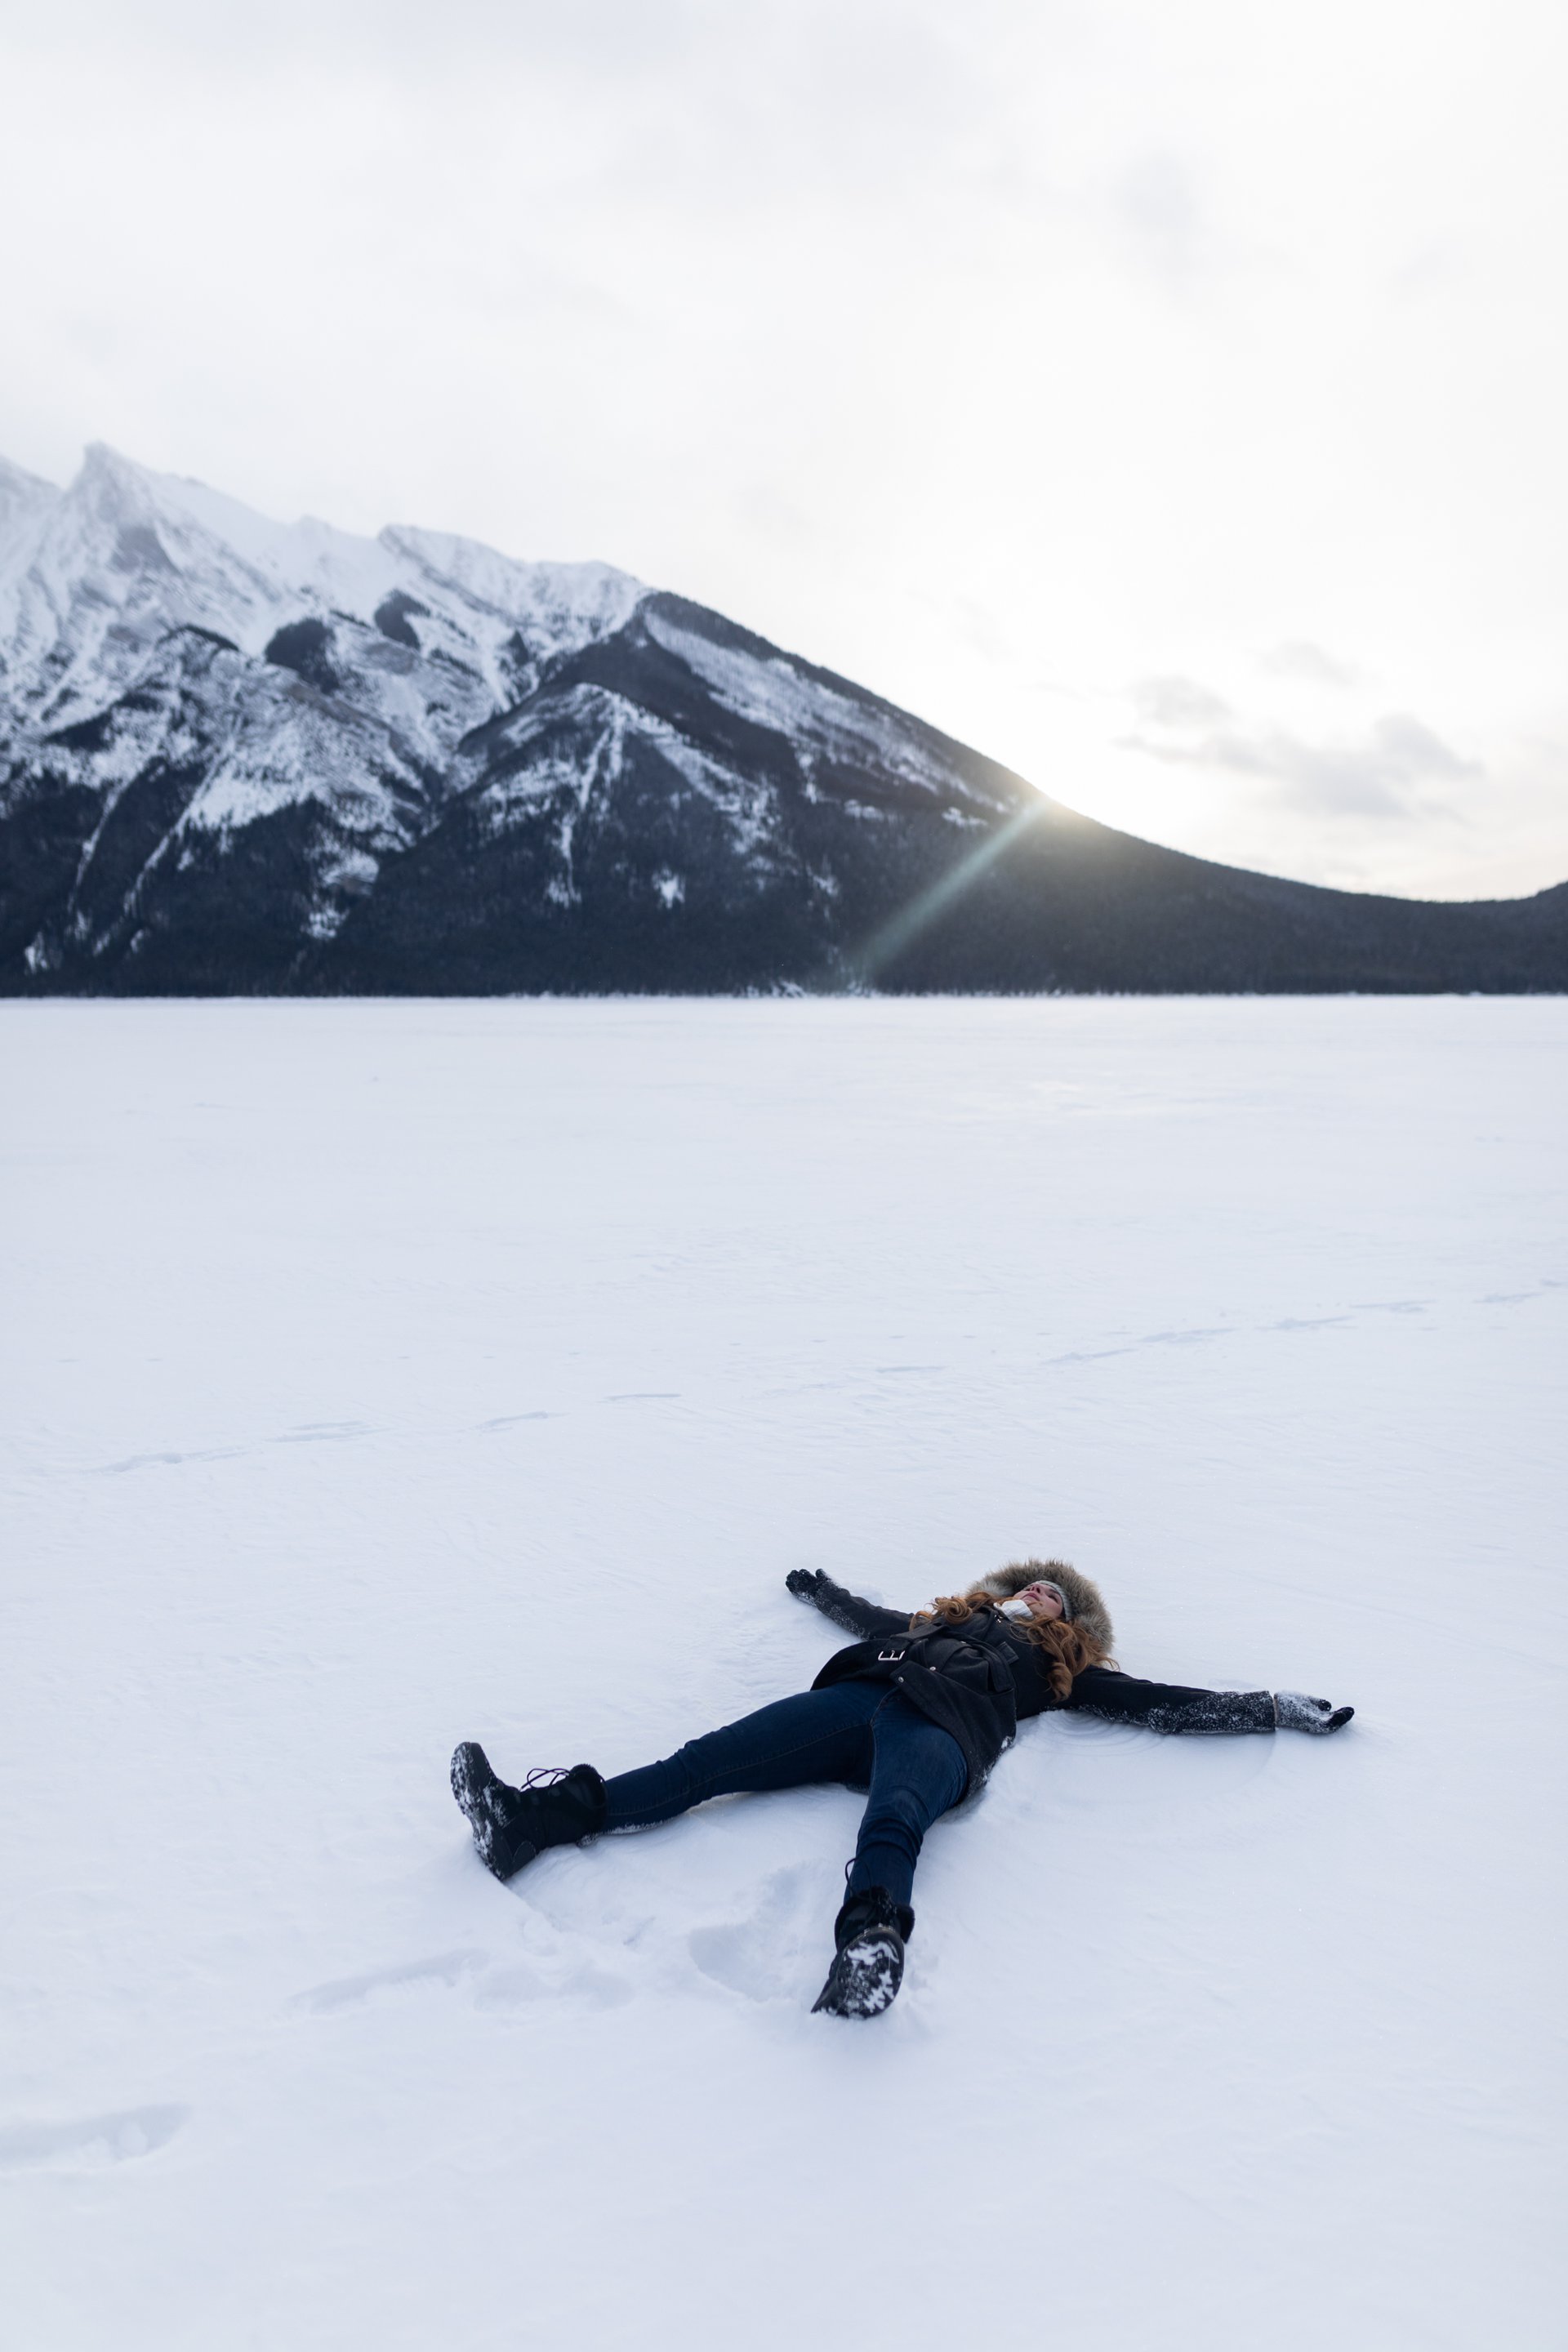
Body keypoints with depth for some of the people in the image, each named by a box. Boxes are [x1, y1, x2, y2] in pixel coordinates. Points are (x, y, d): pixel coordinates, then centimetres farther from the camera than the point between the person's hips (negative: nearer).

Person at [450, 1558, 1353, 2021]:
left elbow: (1158, 1702, 26)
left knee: (894, 1820, -39)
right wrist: (820, 1588, 72)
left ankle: (872, 1941, -68)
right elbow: (870, 1620, 54)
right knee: (714, 1759, -19)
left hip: (941, 1730, -3)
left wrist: (1277, 1709, 23)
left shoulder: (1059, 1668, 30)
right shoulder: (950, 1618, 39)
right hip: (859, 1697, 3)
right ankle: (543, 1818, -32)